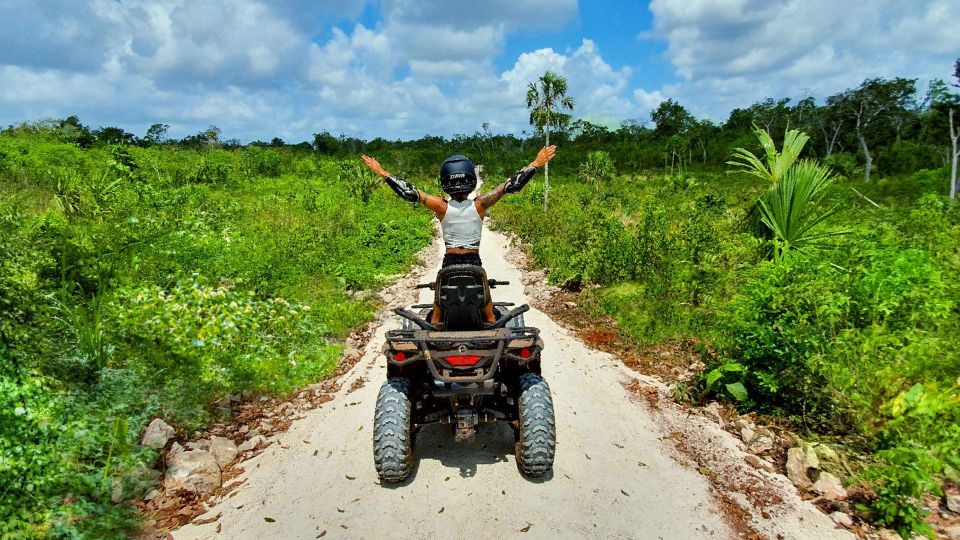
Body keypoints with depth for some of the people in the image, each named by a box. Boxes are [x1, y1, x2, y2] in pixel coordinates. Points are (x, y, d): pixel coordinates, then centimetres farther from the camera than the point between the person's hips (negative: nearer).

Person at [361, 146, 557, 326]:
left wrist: (382, 173, -1)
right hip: (475, 263, 0)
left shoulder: (442, 206, -10)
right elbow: (512, 185, -8)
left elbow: (408, 192, -9)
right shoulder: (479, 205, -10)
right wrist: (536, 164, -3)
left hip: (449, 263, 0)